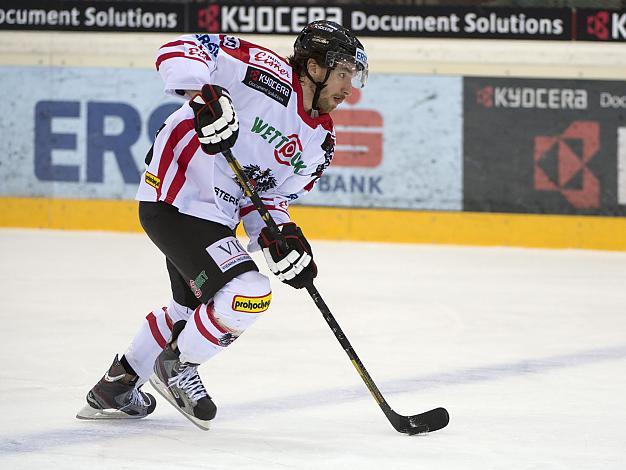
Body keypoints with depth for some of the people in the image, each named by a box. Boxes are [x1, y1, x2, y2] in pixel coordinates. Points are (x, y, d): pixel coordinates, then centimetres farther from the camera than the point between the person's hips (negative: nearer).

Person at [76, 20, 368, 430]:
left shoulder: (320, 141, 5)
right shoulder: (268, 75, -20)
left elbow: (271, 195, 11)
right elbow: (181, 50, -24)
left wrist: (280, 235, -8)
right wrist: (202, 95, -41)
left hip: (216, 218, 11)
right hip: (174, 203, -11)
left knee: (194, 308, 27)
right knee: (248, 295, -20)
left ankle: (117, 385, 44)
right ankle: (178, 366, 4)